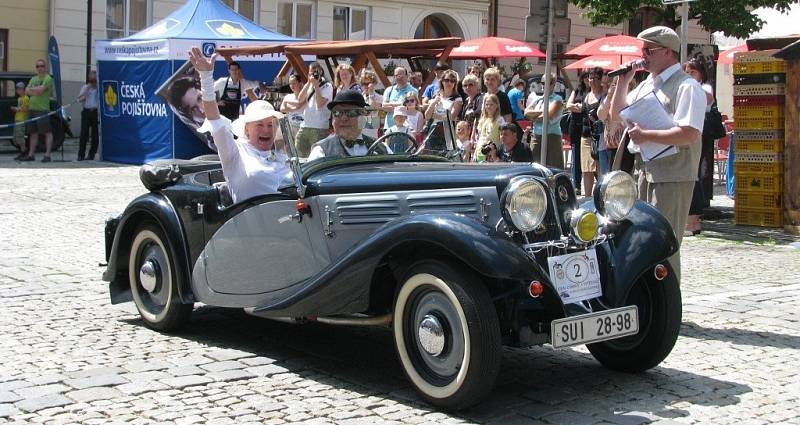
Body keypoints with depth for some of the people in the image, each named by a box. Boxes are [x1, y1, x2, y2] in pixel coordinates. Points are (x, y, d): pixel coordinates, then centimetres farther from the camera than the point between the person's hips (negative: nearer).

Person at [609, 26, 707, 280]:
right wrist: (623, 82, 11)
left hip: (673, 178, -9)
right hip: (645, 174, 9)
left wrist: (645, 135, -17)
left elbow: (688, 134, -23)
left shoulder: (686, 87, -11)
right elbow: (617, 113, 25)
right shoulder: (647, 85, 16)